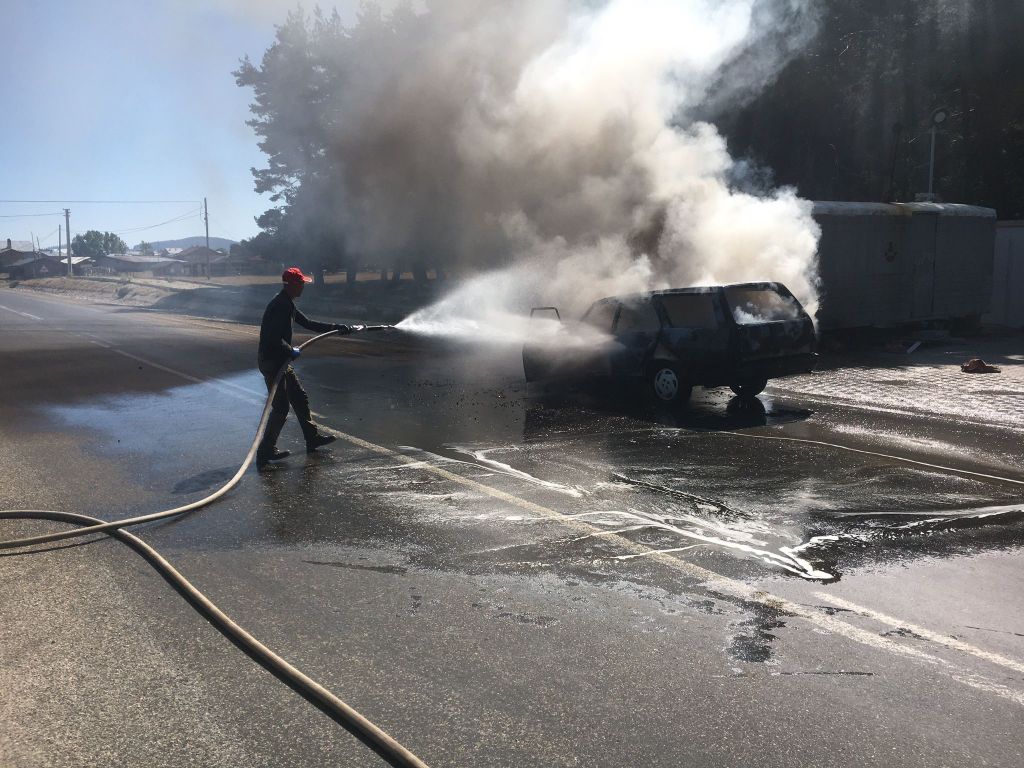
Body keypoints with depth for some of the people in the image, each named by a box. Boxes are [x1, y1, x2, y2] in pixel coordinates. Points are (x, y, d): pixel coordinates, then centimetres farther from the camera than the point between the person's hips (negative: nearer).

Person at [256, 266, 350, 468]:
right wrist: (291, 351, -15)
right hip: (271, 362, -10)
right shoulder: (280, 306, -20)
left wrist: (336, 328, 20)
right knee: (280, 407, -6)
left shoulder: (287, 304, 14)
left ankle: (312, 437, 30)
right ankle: (266, 451, 1)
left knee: (300, 398, 18)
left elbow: (308, 324, 22)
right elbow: (274, 338, -29)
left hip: (281, 362, 10)